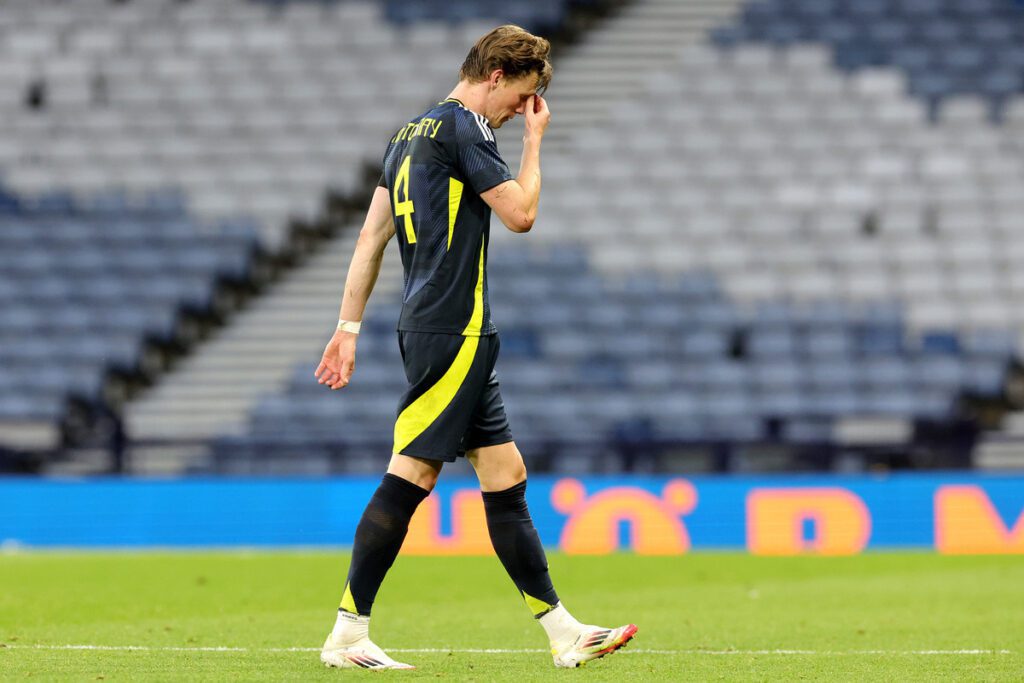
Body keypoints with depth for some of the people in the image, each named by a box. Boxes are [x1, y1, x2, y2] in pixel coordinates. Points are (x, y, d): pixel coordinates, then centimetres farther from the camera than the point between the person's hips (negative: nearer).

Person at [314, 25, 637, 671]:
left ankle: (563, 631, 9)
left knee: (505, 475, 8)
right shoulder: (463, 128, -9)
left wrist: (349, 327, 19)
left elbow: (372, 236, 19)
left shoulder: (413, 132, 19)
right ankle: (348, 634, -8)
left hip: (433, 330, 10)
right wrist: (535, 140, 5)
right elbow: (521, 212, -10)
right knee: (410, 476, -9)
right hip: (453, 332, -10)